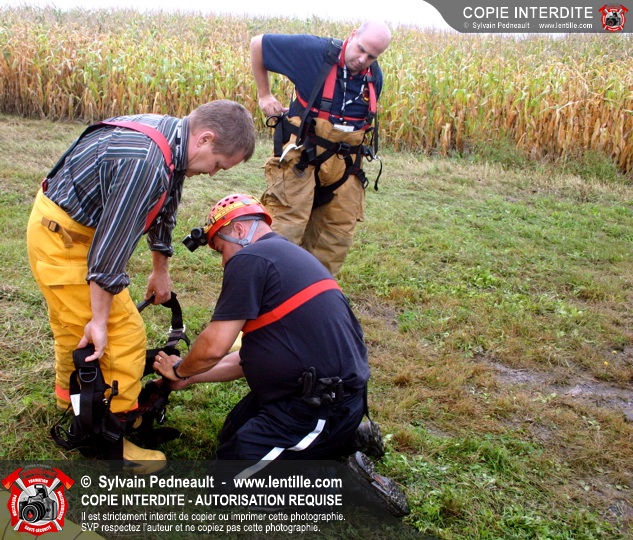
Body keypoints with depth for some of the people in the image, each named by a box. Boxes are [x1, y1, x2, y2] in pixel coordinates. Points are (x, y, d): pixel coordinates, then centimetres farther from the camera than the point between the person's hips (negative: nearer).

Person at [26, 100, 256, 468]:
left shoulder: (170, 138, -1)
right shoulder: (146, 163, -33)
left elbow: (162, 212, 13)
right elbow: (111, 245, -29)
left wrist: (161, 272, 24)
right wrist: (99, 320, -20)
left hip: (58, 229, 10)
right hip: (63, 236, -10)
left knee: (75, 325, 26)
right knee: (124, 335, -6)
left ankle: (70, 397, 48)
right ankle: (111, 440, 5)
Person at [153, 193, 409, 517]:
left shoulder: (249, 259, -13)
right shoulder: (288, 255, 18)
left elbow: (213, 347, -13)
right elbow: (248, 357, 20)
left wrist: (180, 369, 8)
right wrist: (189, 379, 22)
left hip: (321, 407, -10)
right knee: (232, 435, 22)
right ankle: (342, 436, 14)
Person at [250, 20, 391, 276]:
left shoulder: (375, 77, 4)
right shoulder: (314, 51, -13)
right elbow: (258, 43, -3)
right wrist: (264, 94, -2)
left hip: (344, 164, 6)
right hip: (301, 157, -5)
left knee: (338, 236, 10)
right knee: (284, 231, -10)